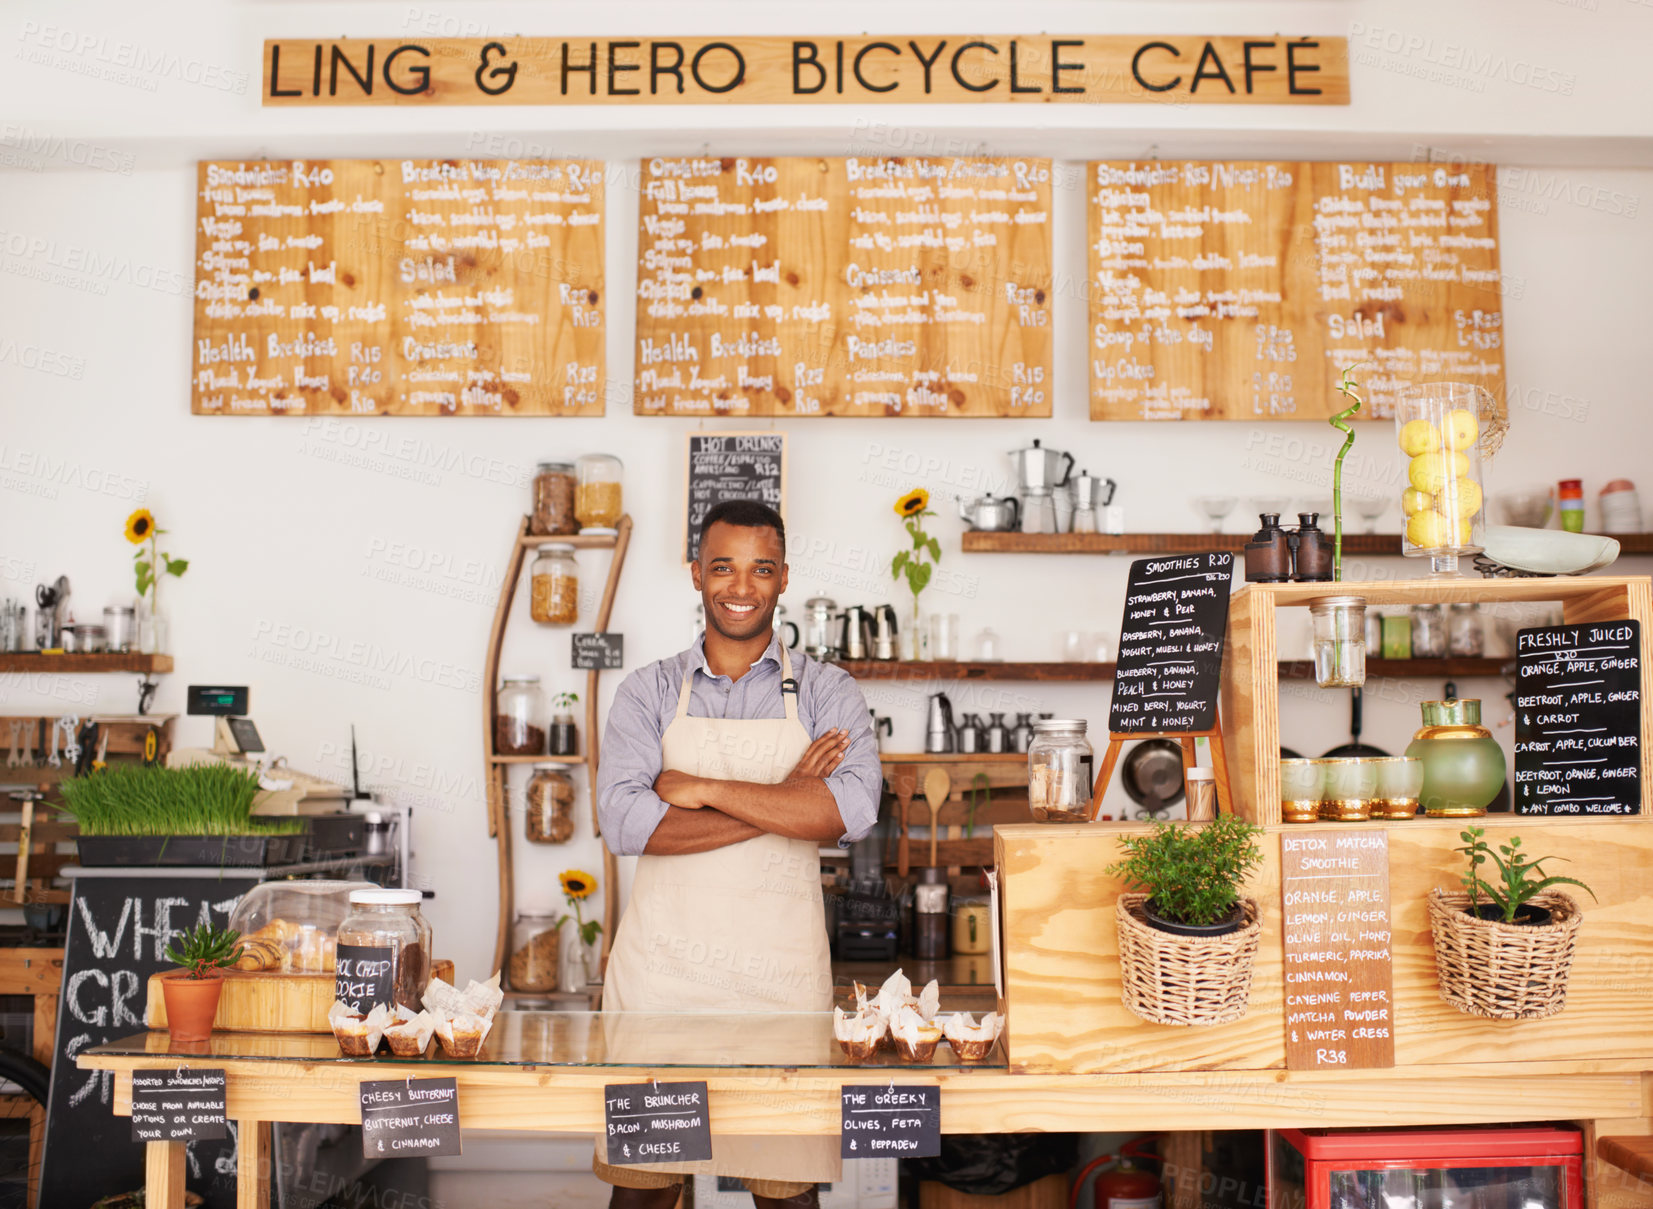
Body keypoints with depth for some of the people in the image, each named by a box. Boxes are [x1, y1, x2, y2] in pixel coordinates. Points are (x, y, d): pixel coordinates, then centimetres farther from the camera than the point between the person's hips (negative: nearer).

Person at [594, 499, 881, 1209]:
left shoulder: (826, 692, 5)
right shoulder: (648, 693, 6)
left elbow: (852, 810, -13)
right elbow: (625, 823, -10)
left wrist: (705, 789, -14)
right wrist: (784, 800, -13)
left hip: (782, 971, 0)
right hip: (661, 965, 0)